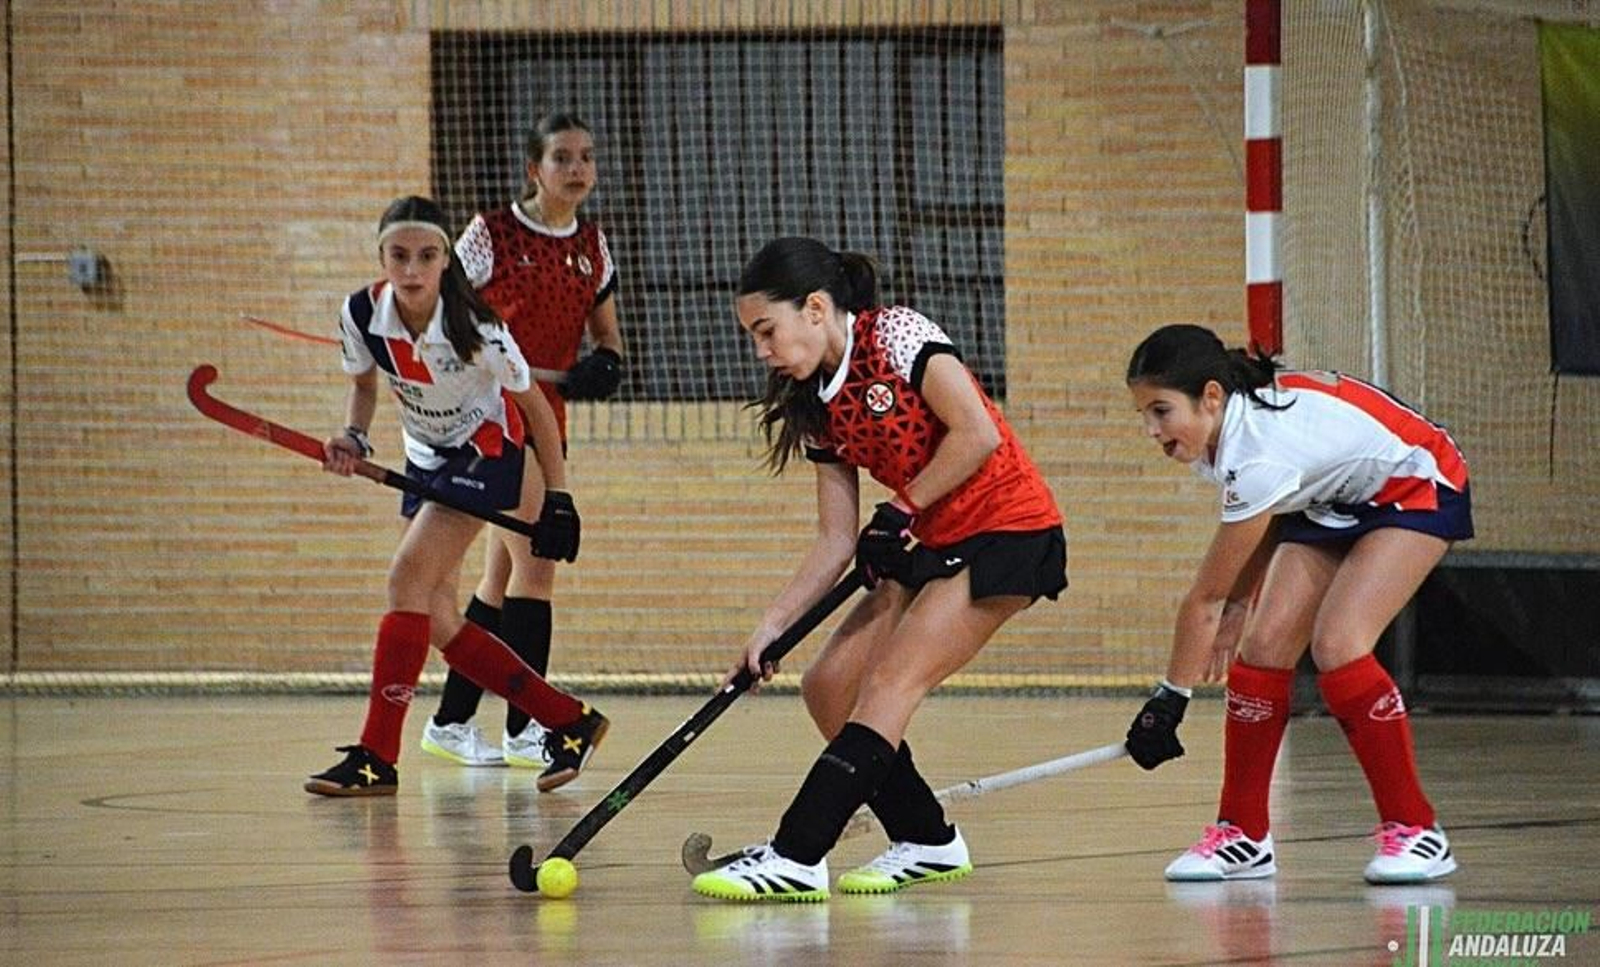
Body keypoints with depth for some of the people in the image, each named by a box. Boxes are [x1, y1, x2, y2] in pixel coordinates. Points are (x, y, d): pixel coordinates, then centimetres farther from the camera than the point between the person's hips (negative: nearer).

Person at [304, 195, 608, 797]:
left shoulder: (474, 327, -27)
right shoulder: (362, 315, -15)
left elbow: (533, 403, -13)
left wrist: (558, 498, -12)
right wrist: (353, 439, -14)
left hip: (487, 453, -6)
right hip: (426, 459, 7)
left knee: (407, 580, -20)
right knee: (436, 621, 2)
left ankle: (376, 758, -17)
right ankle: (569, 720, 14)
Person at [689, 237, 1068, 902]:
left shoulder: (897, 336, -13)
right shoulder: (816, 404, 9)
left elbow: (978, 434, -21)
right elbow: (837, 542, 8)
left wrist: (903, 510, -12)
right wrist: (772, 624, -2)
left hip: (1007, 530, -9)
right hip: (935, 547, 9)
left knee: (891, 680, -19)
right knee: (828, 690, 2)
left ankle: (796, 859, -25)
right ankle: (927, 842, 15)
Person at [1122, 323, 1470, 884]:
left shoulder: (1258, 455, -36)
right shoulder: (1220, 427, -12)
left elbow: (1205, 599, -28)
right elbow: (1265, 520, 8)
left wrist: (1168, 701, -21)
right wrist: (1239, 605, -1)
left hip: (1419, 490, -8)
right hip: (1335, 501, 8)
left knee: (1337, 646, -25)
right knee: (1263, 645, -7)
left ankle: (1414, 832, -14)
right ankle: (1243, 836, 0)